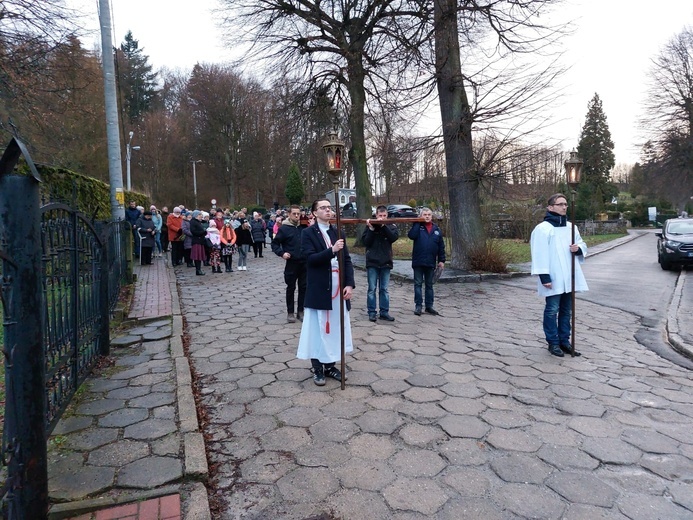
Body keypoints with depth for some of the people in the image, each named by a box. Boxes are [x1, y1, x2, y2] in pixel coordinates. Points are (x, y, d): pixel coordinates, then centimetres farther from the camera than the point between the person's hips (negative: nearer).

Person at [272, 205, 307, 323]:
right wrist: (282, 253, -15)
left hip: (304, 263, 3)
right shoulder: (284, 228, -4)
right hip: (291, 263, -3)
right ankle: (290, 313, 16)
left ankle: (300, 311, 20)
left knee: (303, 288, 8)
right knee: (291, 288, 6)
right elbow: (275, 244, 0)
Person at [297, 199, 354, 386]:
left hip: (338, 287, 5)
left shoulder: (338, 233, 11)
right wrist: (332, 250, -25)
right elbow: (311, 259, -15)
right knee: (318, 328, 4)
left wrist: (349, 284, -3)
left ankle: (330, 365, 24)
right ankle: (317, 369, 17)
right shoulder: (308, 233, -3)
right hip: (318, 289, -5)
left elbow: (347, 260, 7)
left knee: (335, 327, 10)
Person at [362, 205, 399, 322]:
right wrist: (371, 229, -15)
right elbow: (365, 241, -4)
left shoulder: (391, 226, 5)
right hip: (372, 262, -1)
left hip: (386, 262, 1)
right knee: (372, 289, 2)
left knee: (384, 289, 8)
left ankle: (384, 312, 14)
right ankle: (371, 312, 9)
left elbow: (394, 237, -13)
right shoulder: (370, 225, 2)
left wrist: (384, 226, -18)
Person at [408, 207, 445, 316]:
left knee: (429, 285, 11)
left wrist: (441, 260, 5)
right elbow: (411, 235, -21)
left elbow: (441, 246, 9)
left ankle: (429, 306, 19)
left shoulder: (437, 229, 8)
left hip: (430, 262, 3)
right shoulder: (417, 227, 0)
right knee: (418, 284, 3)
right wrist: (418, 223, -15)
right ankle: (418, 305, 9)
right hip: (418, 261, -3)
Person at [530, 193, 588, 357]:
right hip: (553, 279, -7)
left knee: (566, 310, 13)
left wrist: (578, 249, -5)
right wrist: (544, 277, -19)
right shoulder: (543, 228, -10)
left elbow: (583, 245, 20)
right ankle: (553, 342, 11)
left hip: (569, 277, 7)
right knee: (552, 310, 1)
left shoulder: (571, 226, 12)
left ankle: (564, 340, 24)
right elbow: (540, 254, -14)